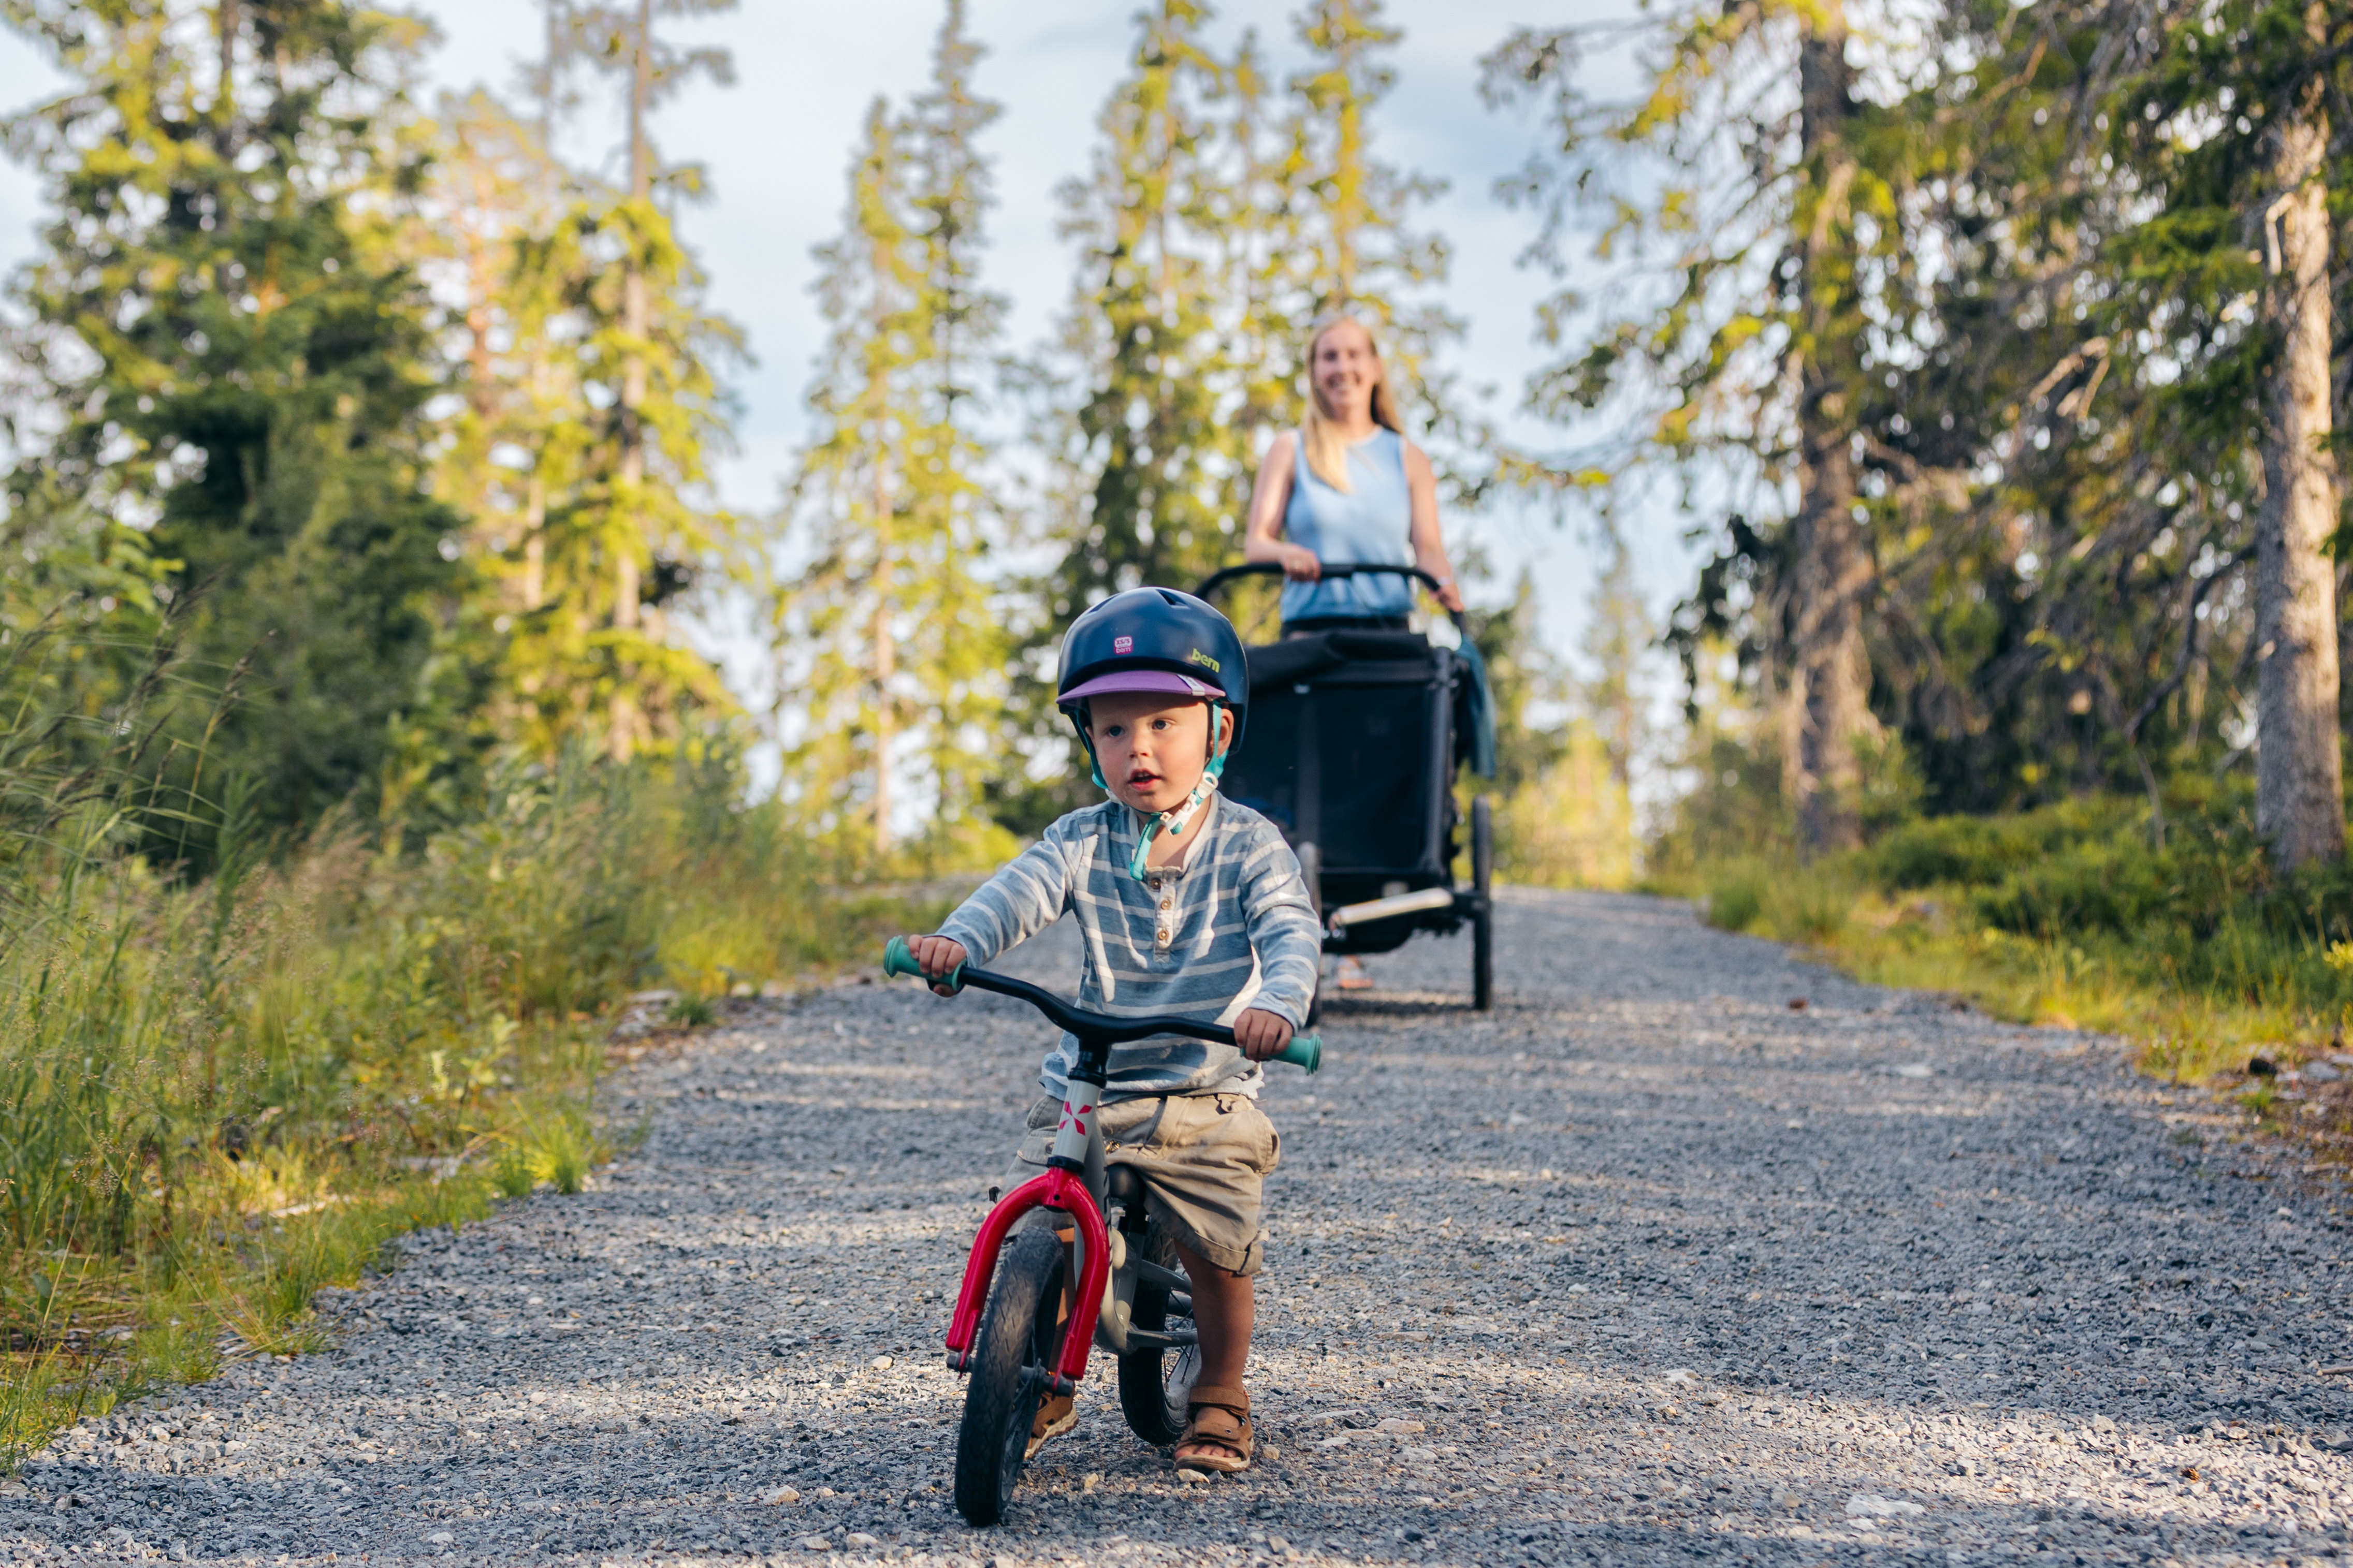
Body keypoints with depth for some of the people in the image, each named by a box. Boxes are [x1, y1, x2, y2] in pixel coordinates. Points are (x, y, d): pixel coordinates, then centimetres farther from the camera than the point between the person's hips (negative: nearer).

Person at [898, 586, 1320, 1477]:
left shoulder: (1246, 844, -5)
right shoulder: (1083, 842, 0)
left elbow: (1291, 928, -20)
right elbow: (1022, 891, -17)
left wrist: (1279, 1003, -42)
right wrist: (957, 942, -39)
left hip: (1206, 1095, -2)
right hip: (1083, 1091, 2)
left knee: (1219, 1249, -9)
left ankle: (1220, 1397, 19)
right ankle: (1043, 1391, 15)